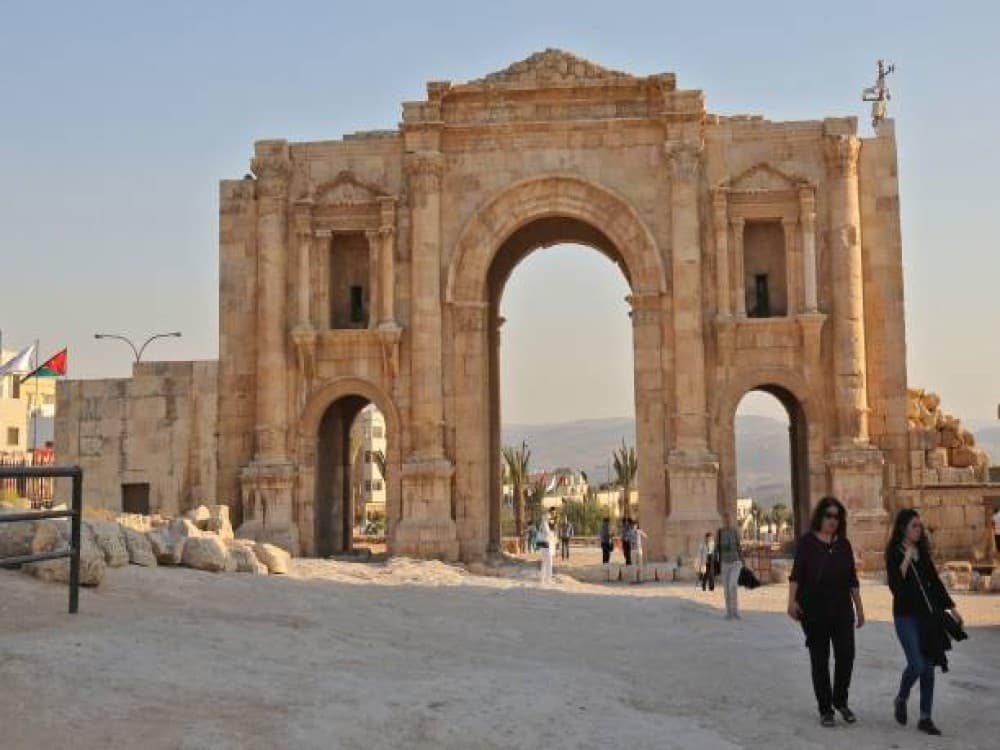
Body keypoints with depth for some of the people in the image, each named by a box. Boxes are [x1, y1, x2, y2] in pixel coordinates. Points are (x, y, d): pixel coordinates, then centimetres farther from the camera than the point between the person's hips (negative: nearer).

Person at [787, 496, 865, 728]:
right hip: (814, 610, -3)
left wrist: (859, 608, 12)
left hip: (842, 609, 3)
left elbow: (852, 579, 12)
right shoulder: (807, 541, -3)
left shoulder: (843, 544, 8)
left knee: (846, 655, -3)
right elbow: (796, 574, -8)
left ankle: (840, 701, 20)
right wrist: (792, 600, -20)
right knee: (819, 659, 3)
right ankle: (825, 709, 14)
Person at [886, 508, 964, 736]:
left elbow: (935, 581, 15)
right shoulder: (894, 553, -8)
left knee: (928, 667, 4)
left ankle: (925, 718, 12)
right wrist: (905, 562, -23)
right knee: (916, 664, -13)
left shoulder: (922, 551, 9)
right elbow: (895, 587, -16)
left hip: (928, 614, 6)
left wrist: (951, 608, 13)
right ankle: (901, 699, 16)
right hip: (906, 616, -6)